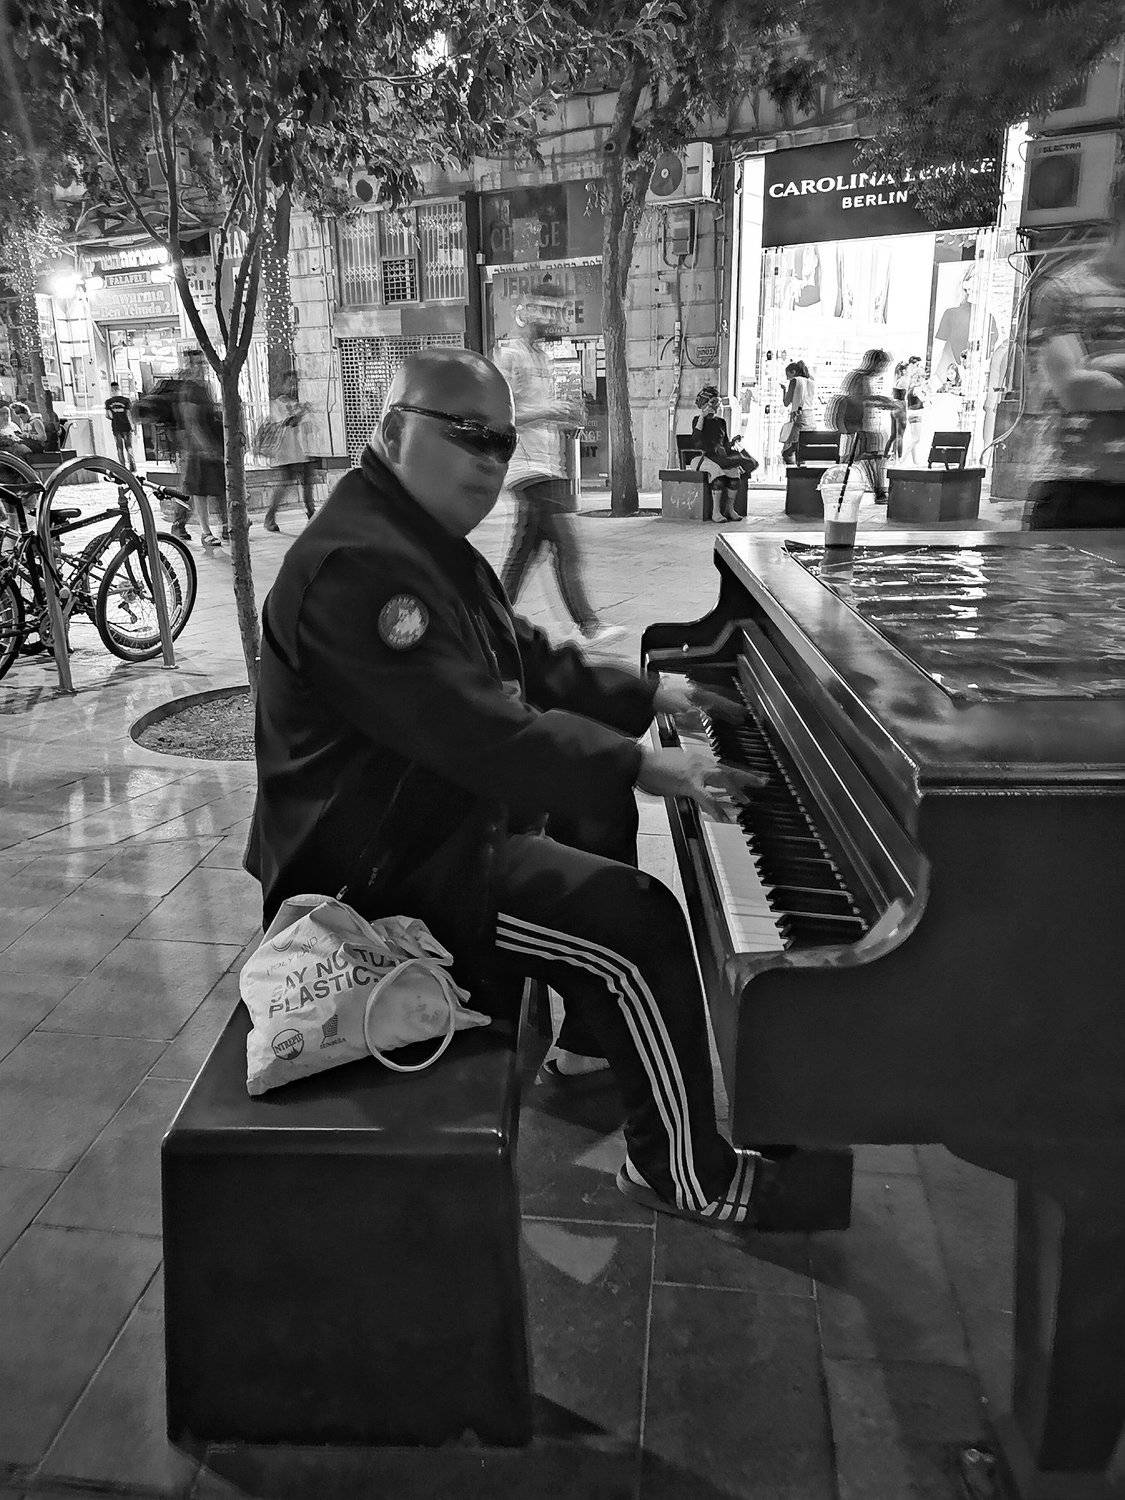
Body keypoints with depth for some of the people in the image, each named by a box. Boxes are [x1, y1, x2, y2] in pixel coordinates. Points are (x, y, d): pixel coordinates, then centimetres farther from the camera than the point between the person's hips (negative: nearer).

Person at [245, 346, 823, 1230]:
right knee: (640, 923, -17)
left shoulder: (428, 540, 11)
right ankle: (683, 1171, 3)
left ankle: (591, 1040, 33)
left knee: (597, 810, 25)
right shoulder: (356, 562, -25)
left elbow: (535, 662, 16)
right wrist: (641, 767, -33)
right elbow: (478, 732, -33)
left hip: (435, 814, 11)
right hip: (386, 866, -11)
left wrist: (649, 695, 8)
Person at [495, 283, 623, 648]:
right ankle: (588, 626, -11)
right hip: (530, 469, -10)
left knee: (525, 549, 12)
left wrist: (563, 417, 12)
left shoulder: (541, 355, 21)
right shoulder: (510, 355, -9)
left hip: (547, 466, 10)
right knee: (566, 548, -13)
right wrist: (544, 412, -23)